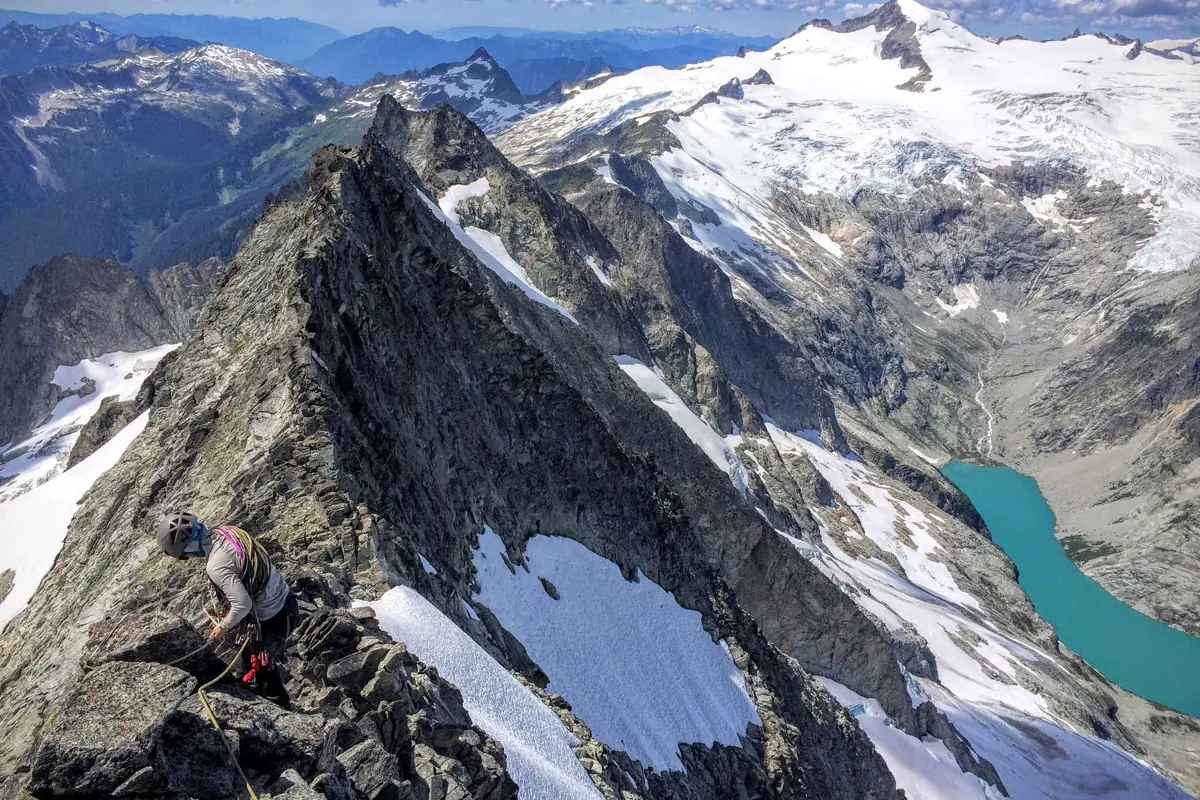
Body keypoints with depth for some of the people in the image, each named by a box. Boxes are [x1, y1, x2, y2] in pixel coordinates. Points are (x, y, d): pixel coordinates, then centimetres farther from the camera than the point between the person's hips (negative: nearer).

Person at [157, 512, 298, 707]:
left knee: (263, 669, 10)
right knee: (251, 656, 26)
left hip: (273, 617, -9)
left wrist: (224, 626, -9)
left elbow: (242, 604, -28)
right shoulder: (224, 530, -5)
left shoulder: (216, 565, -29)